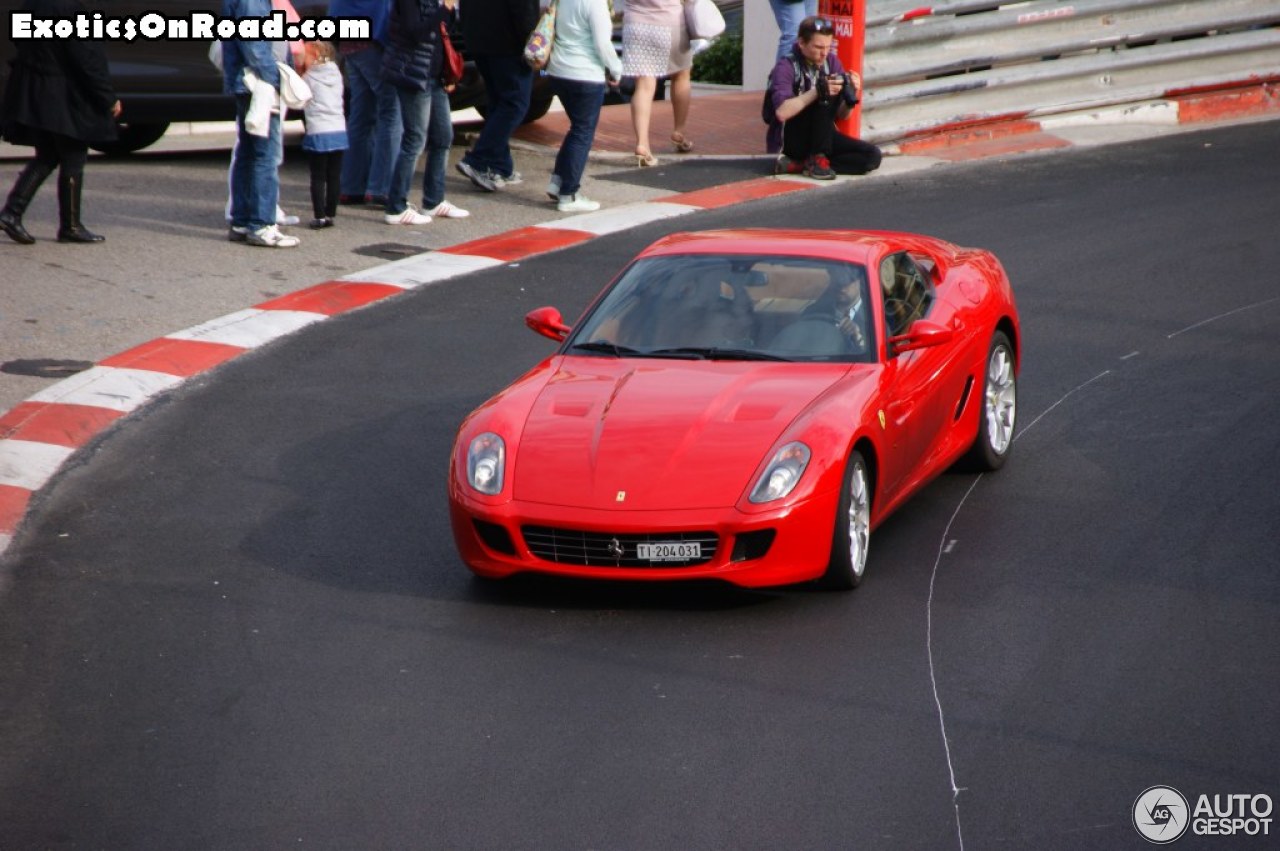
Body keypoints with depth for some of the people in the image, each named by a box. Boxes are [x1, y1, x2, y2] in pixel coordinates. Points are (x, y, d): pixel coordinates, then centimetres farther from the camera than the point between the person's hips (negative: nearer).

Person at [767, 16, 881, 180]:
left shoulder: (831, 62, 3)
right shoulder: (786, 67, -13)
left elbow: (841, 116, 6)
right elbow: (782, 112, -29)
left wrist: (850, 95, -15)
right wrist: (817, 91, -35)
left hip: (821, 136, 7)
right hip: (794, 140, -7)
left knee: (872, 157, -14)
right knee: (825, 95, -27)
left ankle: (798, 165, -14)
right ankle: (818, 159, -20)